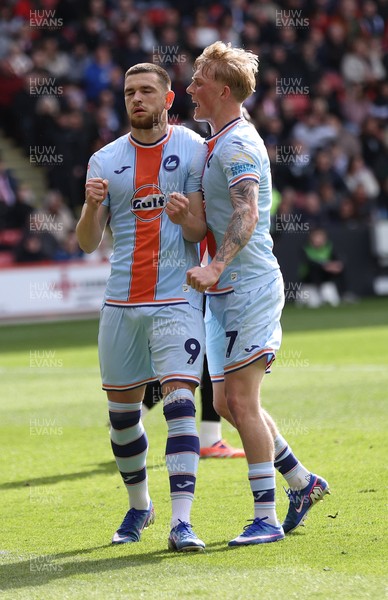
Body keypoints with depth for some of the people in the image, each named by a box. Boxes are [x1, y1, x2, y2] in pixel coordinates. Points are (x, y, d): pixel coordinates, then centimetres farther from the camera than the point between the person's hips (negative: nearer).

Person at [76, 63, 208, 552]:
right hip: (121, 302, 4)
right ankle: (138, 505, 30)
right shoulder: (105, 161, 8)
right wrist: (91, 205, -16)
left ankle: (180, 521, -19)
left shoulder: (192, 149, 0)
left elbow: (200, 229, -3)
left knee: (180, 404, -15)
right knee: (122, 411, 9)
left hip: (177, 298, -4)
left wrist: (184, 215, -25)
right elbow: (87, 243, 5)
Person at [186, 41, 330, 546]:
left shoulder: (238, 145, -14)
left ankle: (266, 518, -8)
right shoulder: (218, 143, 18)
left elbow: (246, 216, -29)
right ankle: (303, 482, 22)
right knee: (227, 402, 11)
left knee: (242, 400, -11)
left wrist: (214, 267, -40)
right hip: (226, 292, 10)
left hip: (250, 287, -10)